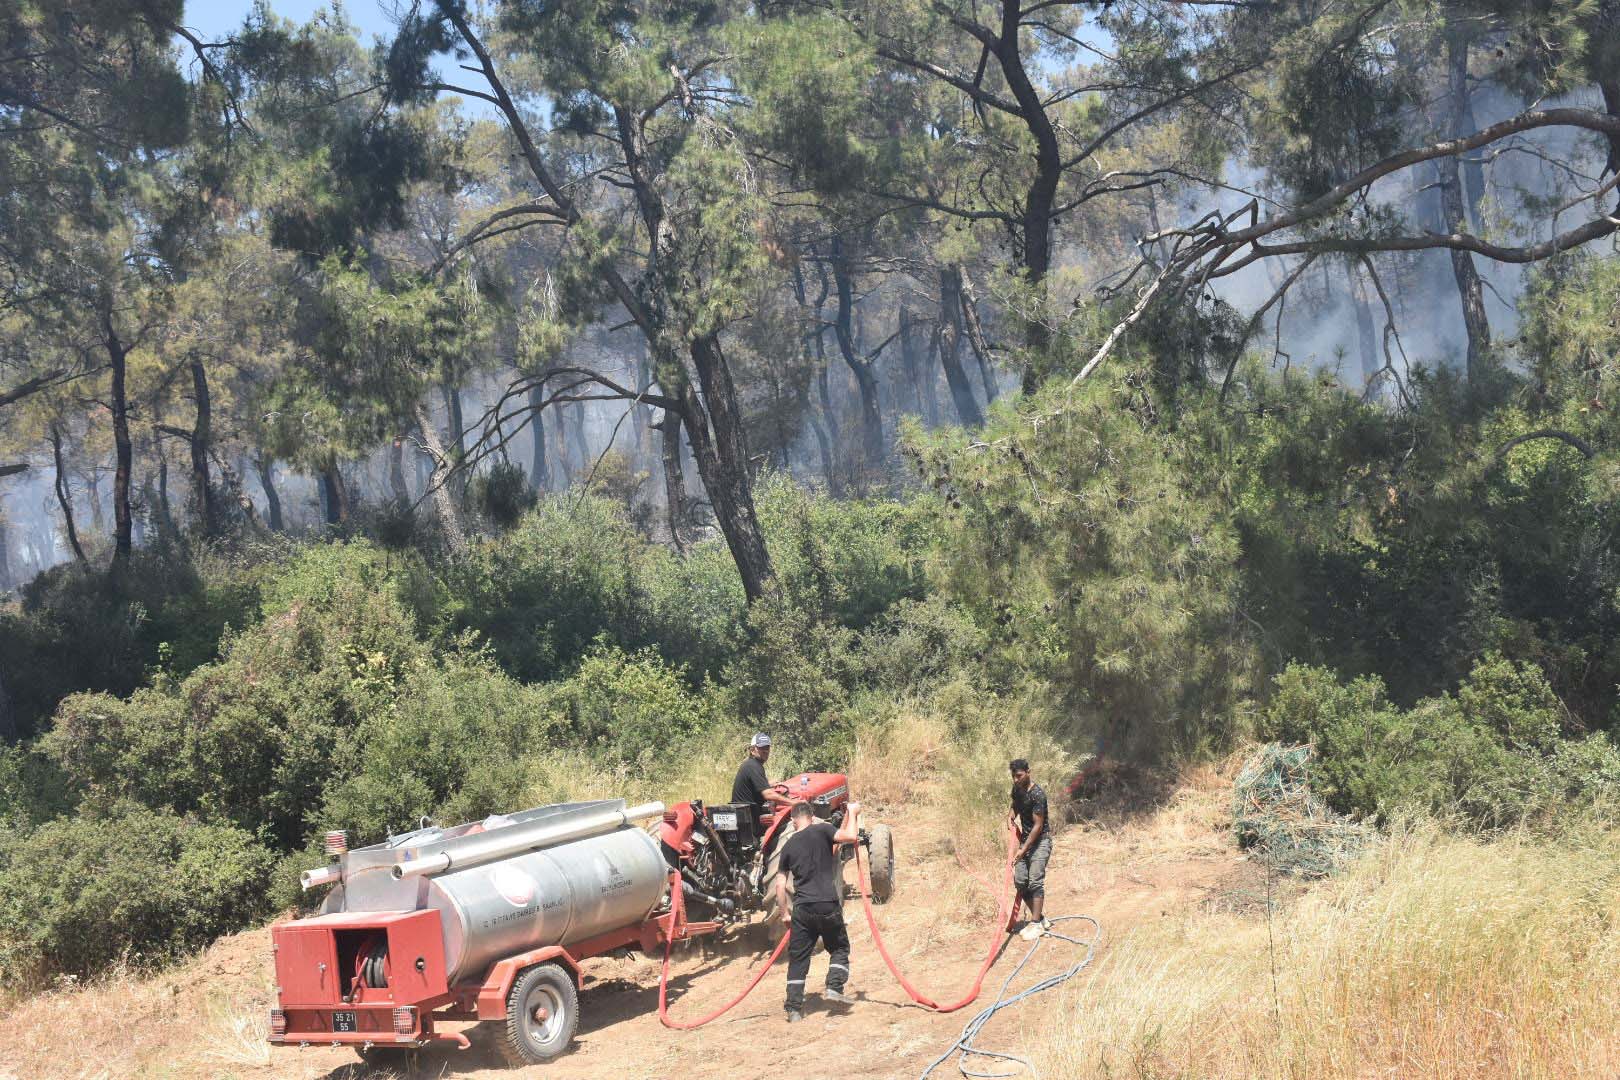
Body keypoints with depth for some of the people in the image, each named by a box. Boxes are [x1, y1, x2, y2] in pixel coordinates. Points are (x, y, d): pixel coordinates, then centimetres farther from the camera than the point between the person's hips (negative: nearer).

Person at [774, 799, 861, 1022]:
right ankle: (834, 988, 0)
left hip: (802, 909, 3)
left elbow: (780, 883, 10)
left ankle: (794, 1009, 6)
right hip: (828, 905, -3)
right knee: (839, 948, 18)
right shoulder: (822, 830, -2)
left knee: (798, 959, 8)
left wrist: (784, 912, 18)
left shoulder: (789, 846, 10)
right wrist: (852, 813, 1)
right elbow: (851, 836, -15)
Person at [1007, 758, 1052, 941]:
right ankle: (1041, 917, 15)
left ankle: (1036, 924, -10)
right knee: (1020, 881, 4)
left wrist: (1023, 849, -25)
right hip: (1025, 839, 8)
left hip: (1040, 840, -8)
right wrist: (1011, 815, 3)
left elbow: (1038, 825, -23)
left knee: (1035, 881, -14)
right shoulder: (1017, 789, 3)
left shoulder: (1037, 794, -22)